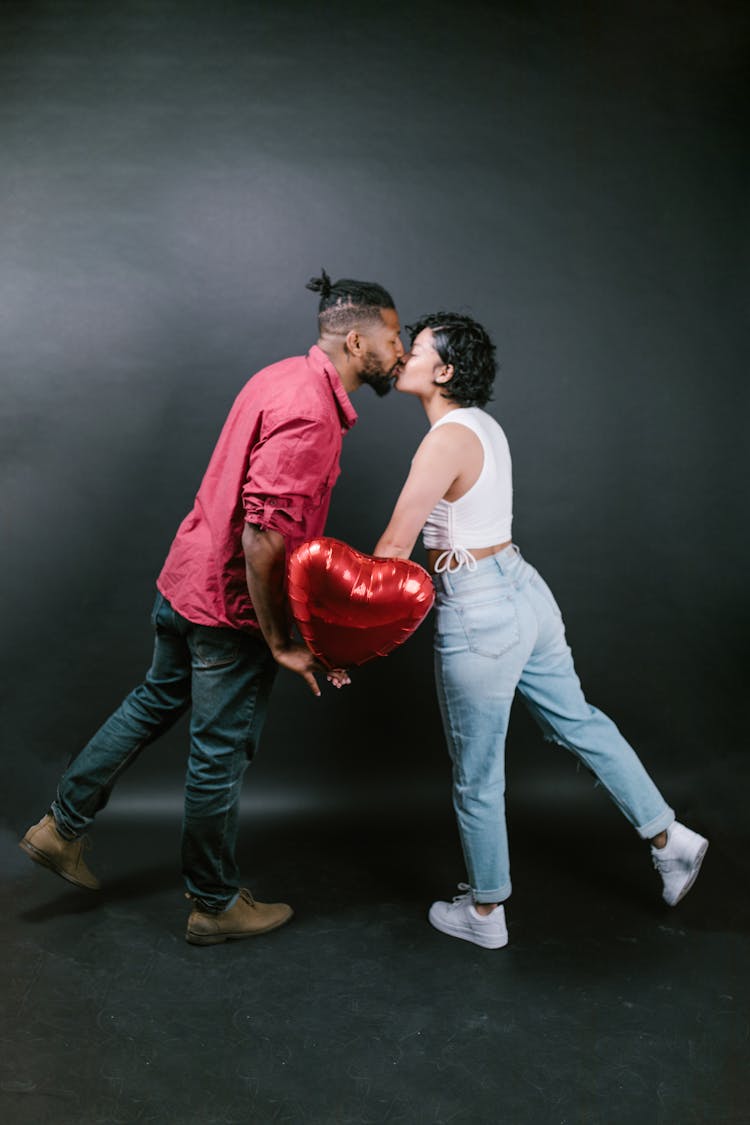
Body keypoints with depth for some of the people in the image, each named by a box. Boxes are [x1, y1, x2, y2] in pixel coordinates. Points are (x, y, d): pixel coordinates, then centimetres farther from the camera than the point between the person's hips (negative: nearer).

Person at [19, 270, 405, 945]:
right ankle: (215, 905, 27)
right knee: (221, 755, 7)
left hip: (186, 580, 10)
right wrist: (280, 641, -20)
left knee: (156, 703, 25)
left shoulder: (288, 377, 8)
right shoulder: (310, 414, -24)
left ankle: (64, 826, 39)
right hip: (233, 600, -9)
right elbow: (264, 536, -29)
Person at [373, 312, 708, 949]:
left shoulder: (447, 439, -18)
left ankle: (485, 915, 28)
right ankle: (669, 838, 35)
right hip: (523, 588, 9)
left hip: (478, 615, -9)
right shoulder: (483, 425, 9)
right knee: (577, 720, 24)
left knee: (477, 774, 8)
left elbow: (394, 549, -20)